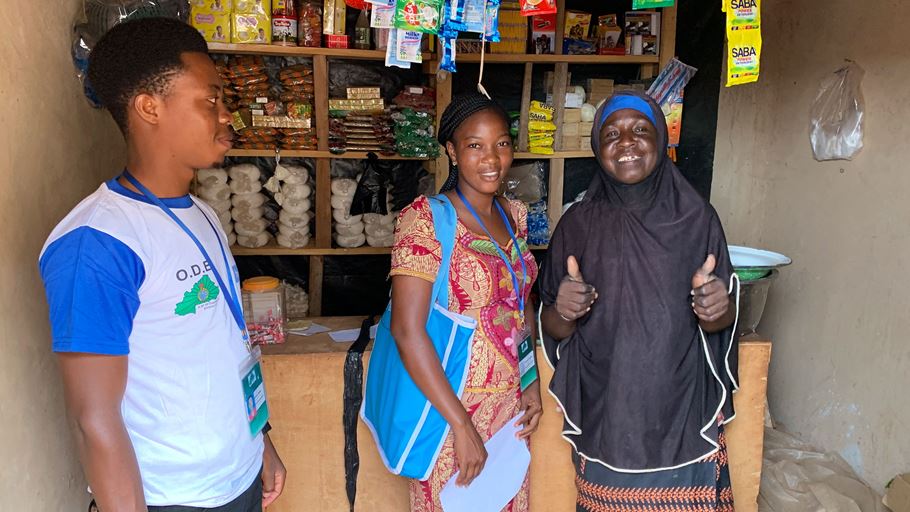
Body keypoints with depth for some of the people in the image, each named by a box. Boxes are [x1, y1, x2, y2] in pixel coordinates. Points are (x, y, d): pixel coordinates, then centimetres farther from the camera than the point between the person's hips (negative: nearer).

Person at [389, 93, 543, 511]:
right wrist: (462, 425, -21)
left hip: (511, 406, 6)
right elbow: (407, 330, -22)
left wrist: (533, 384, 5)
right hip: (451, 404, -6)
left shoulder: (514, 215, 3)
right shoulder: (426, 218, -17)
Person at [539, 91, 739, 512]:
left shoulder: (696, 217, -2)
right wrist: (563, 312, -19)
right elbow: (553, 329, 3)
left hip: (682, 414, 0)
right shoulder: (578, 224, -2)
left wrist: (716, 311, -19)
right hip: (605, 418, 0)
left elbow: (718, 321, 3)